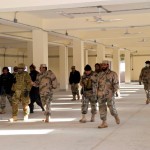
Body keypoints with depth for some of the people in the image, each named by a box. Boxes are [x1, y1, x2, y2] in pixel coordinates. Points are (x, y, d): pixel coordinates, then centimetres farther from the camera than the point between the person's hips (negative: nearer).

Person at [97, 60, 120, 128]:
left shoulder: (113, 74, -3)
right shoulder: (100, 74, 12)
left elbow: (116, 84, -6)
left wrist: (114, 91, -16)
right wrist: (97, 93, 14)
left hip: (110, 95, -4)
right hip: (101, 95, 4)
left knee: (112, 108, -1)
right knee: (102, 109, 3)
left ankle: (116, 116, 29)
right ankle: (104, 122, 11)